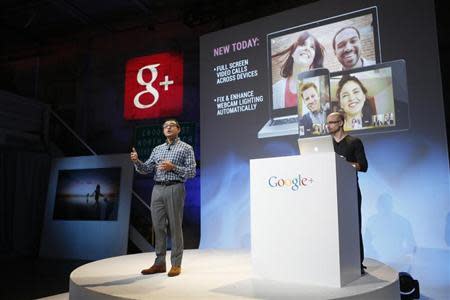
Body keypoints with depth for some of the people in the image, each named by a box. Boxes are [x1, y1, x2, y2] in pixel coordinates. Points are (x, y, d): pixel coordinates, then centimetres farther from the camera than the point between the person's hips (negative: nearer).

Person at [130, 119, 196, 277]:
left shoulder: (186, 148, 5)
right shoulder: (157, 149, 19)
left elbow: (192, 172, -3)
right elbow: (146, 169, 12)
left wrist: (173, 167, -14)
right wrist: (137, 161, -6)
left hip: (174, 189, -5)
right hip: (157, 189, 5)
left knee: (175, 227, -2)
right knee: (158, 227, 6)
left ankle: (176, 264, 7)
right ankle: (159, 263, 16)